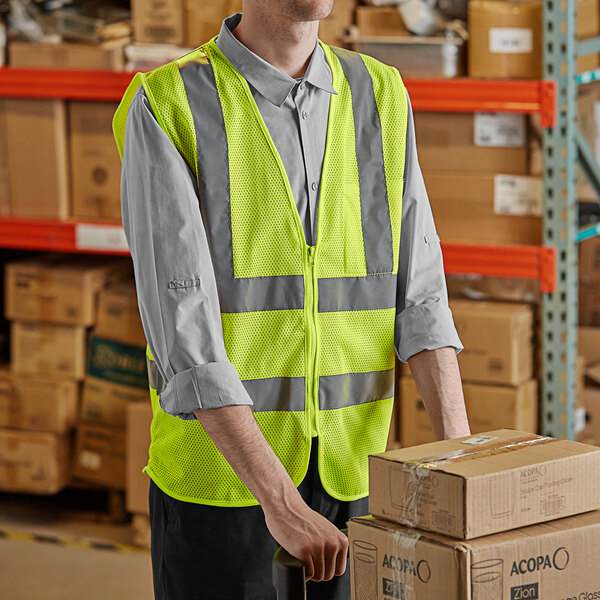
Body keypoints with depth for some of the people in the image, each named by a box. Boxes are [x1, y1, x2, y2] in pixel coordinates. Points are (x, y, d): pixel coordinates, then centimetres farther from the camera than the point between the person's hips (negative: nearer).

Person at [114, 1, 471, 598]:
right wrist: (280, 504, -30)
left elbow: (418, 295, -3)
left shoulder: (381, 99, 2)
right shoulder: (165, 111, -14)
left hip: (350, 474, 4)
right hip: (215, 471, -4)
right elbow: (181, 330, -22)